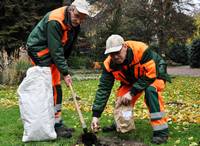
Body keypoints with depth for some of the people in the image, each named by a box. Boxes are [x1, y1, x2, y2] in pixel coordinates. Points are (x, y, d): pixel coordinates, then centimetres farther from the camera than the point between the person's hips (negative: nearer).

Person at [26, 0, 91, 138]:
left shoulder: (74, 23, 0)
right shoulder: (55, 21, -27)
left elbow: (68, 45, 11)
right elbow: (55, 49, -28)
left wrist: (63, 63, 8)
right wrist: (65, 72, -26)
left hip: (53, 53, 9)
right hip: (39, 50, -9)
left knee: (55, 87, 9)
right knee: (53, 88, -13)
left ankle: (57, 123, 17)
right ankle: (56, 124, -6)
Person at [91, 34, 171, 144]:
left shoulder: (141, 50, -39)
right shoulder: (109, 64, -23)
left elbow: (150, 74, -35)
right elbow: (103, 89, -21)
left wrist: (132, 93, -35)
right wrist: (95, 115, -26)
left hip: (154, 75, -5)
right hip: (133, 80, 5)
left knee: (151, 90, -34)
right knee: (121, 97, -12)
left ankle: (161, 130, -27)